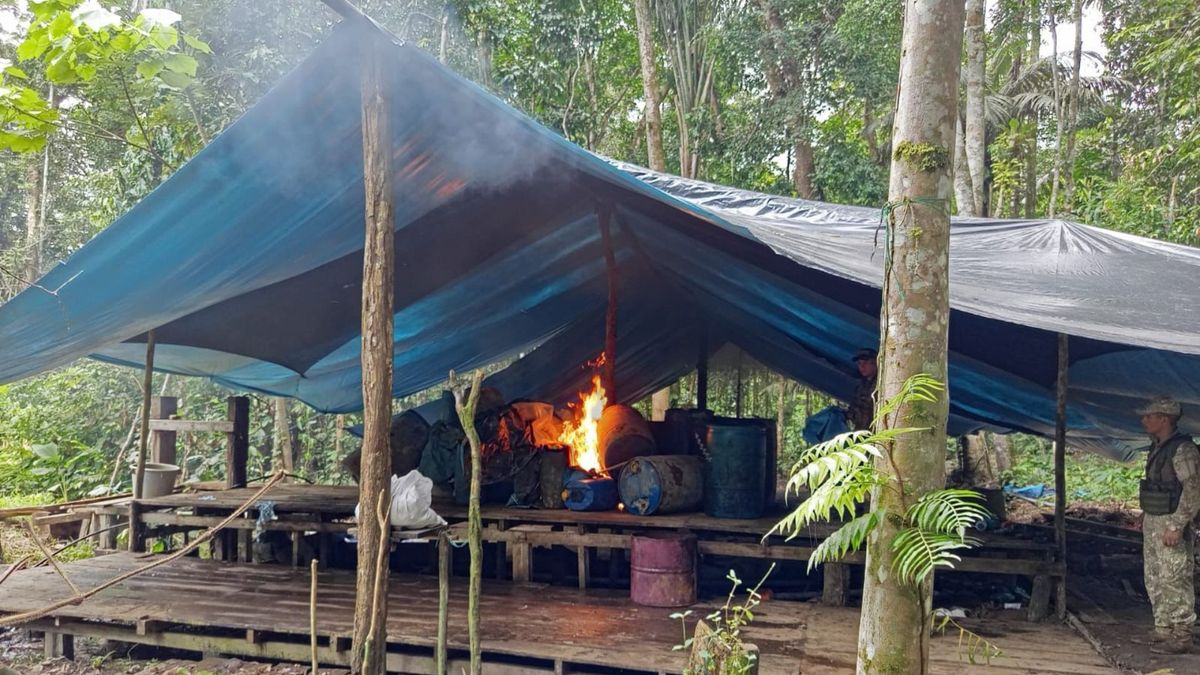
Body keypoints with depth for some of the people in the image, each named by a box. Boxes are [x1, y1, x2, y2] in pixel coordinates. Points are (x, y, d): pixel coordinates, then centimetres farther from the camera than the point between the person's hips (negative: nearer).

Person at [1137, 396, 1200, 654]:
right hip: (1153, 522, 10)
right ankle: (1163, 630, 22)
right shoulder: (1158, 447, 13)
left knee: (1174, 581, -4)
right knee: (1155, 581, 13)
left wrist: (1176, 526, -23)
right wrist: (1145, 517, 19)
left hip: (1171, 525, -10)